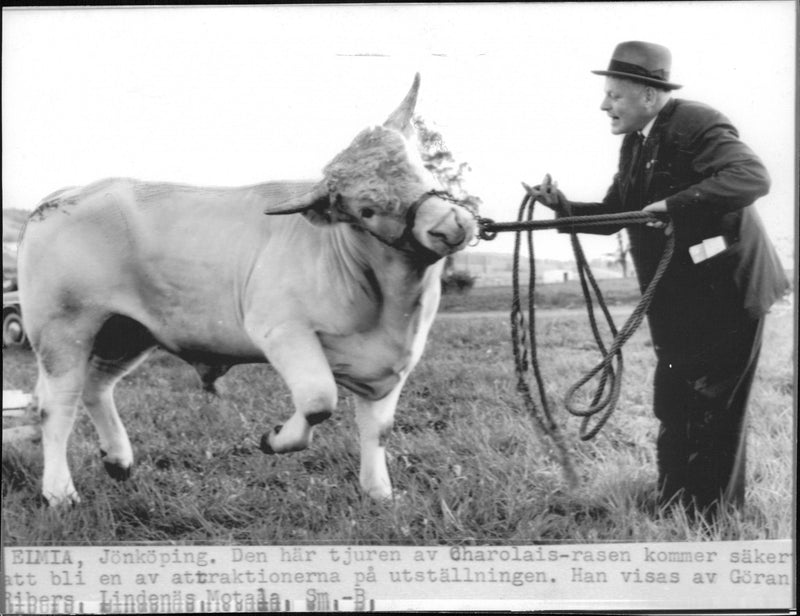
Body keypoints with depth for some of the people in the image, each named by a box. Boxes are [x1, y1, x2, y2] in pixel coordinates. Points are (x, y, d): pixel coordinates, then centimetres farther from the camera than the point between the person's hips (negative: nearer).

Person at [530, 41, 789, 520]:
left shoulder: (697, 124, -16)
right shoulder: (636, 143, 11)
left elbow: (753, 177, -31)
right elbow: (613, 214, 15)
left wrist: (676, 206, -38)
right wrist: (563, 206, -2)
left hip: (725, 293, -9)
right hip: (678, 305, 9)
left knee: (712, 414, -1)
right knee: (673, 413, 13)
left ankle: (713, 524, 9)